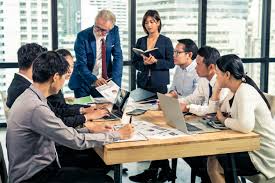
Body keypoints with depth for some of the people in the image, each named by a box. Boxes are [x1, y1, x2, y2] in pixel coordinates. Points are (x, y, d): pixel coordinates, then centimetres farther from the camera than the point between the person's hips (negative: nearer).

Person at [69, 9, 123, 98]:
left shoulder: (114, 32, -7)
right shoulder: (83, 36, -17)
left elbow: (118, 57, -6)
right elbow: (81, 65, -19)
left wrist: (115, 82, -17)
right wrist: (94, 80, -36)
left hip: (104, 82, 3)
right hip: (83, 84, -2)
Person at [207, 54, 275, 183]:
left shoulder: (245, 92, -21)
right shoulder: (234, 92, 9)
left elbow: (246, 126, -36)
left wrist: (225, 120, -18)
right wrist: (217, 88, 7)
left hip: (263, 155, -9)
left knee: (214, 164, -11)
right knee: (210, 155, 9)